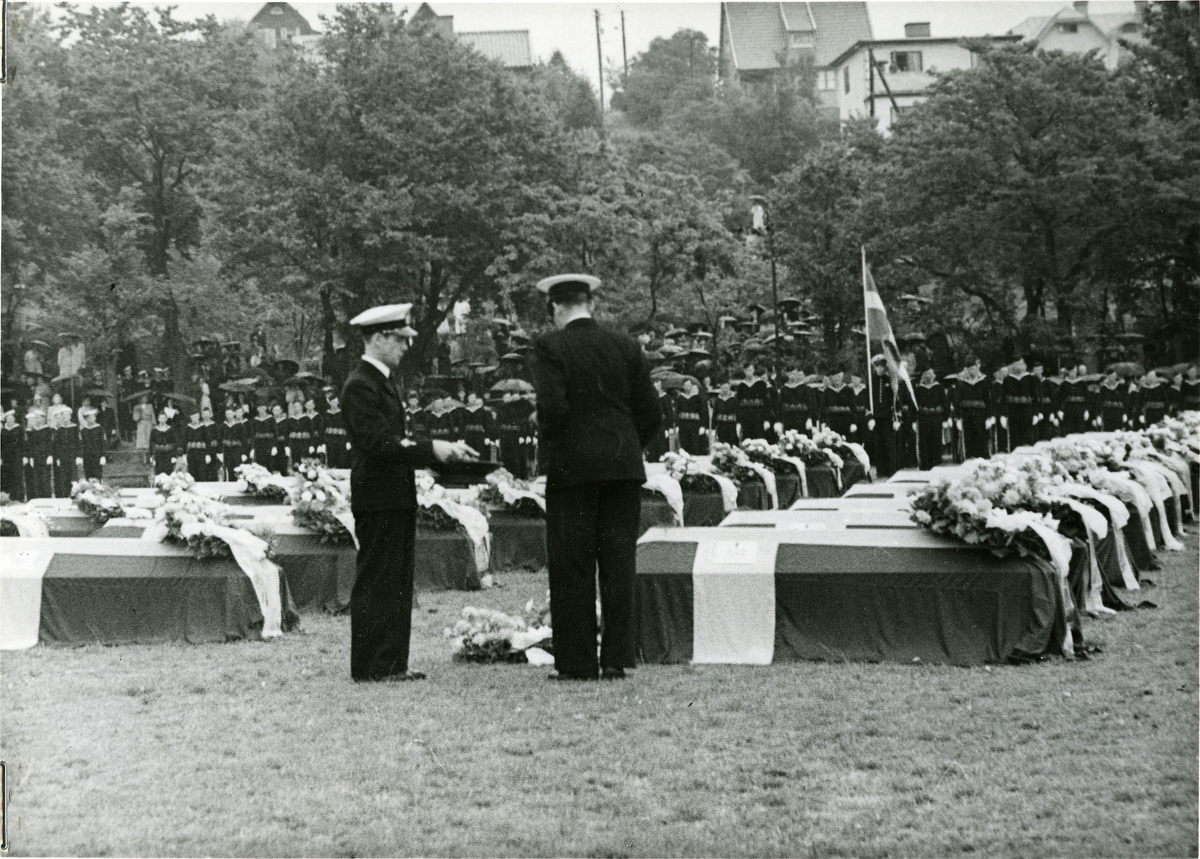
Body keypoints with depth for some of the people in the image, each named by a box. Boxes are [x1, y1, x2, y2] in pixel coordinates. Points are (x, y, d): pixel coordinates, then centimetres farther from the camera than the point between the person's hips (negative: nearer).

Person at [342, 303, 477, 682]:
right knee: (375, 583, -6)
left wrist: (442, 449, 9)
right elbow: (377, 442, -22)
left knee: (397, 584, 11)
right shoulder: (361, 385, -14)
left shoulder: (382, 381, 18)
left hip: (397, 499, 10)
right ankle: (371, 666, -2)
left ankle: (391, 664, 15)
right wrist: (432, 449, -23)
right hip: (378, 500, -10)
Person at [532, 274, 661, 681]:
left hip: (571, 468, -4)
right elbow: (651, 412, 6)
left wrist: (547, 451, -3)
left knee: (572, 569, 1)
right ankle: (616, 659, 6)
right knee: (619, 565, 6)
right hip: (624, 468, 4)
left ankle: (577, 662, 2)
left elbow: (552, 406, -17)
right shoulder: (626, 347, 8)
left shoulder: (550, 346, -5)